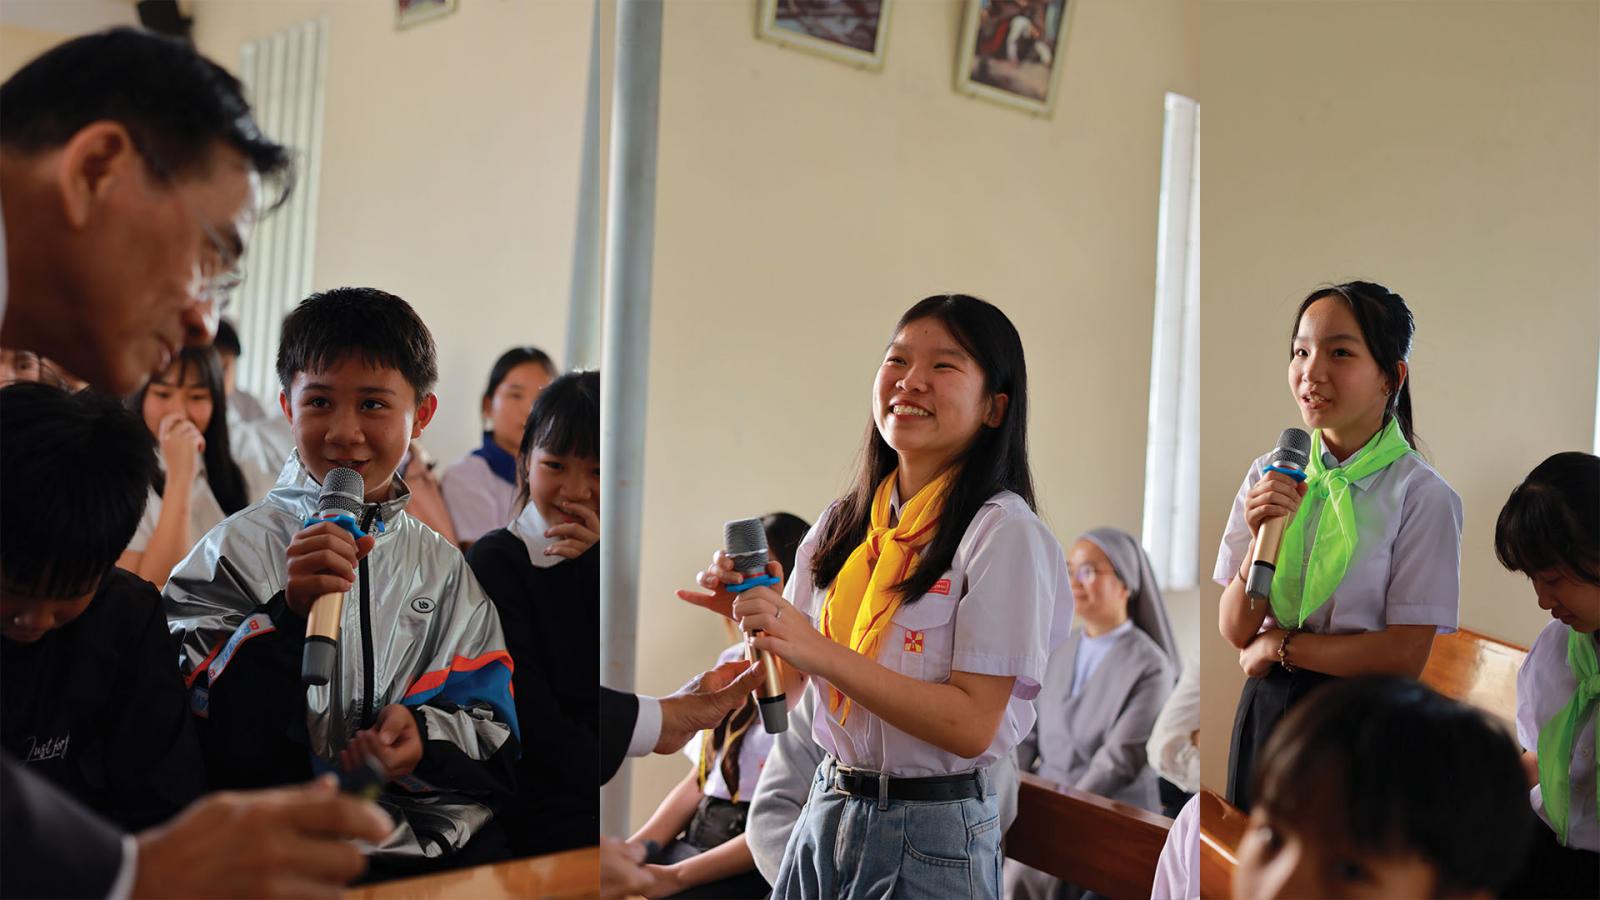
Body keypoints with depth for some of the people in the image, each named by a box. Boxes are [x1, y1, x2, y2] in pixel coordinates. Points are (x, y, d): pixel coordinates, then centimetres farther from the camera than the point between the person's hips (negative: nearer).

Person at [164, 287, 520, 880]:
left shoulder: (444, 568, 14)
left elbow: (495, 731, 12)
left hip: (446, 840, 2)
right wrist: (288, 616, -17)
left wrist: (429, 737, -9)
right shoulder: (238, 549, 4)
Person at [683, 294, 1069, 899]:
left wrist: (818, 650, -26)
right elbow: (786, 688, 7)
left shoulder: (1005, 534, -14)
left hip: (934, 841, -5)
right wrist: (752, 614, -12)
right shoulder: (841, 525, 3)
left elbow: (972, 725, -20)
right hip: (825, 813, 5)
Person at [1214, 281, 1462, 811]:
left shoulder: (1421, 494, -13)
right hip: (1266, 712, 4)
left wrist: (1277, 645, -10)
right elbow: (1234, 632, -2)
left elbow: (1405, 655, -16)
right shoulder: (1268, 476, -1)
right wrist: (1261, 539, -18)